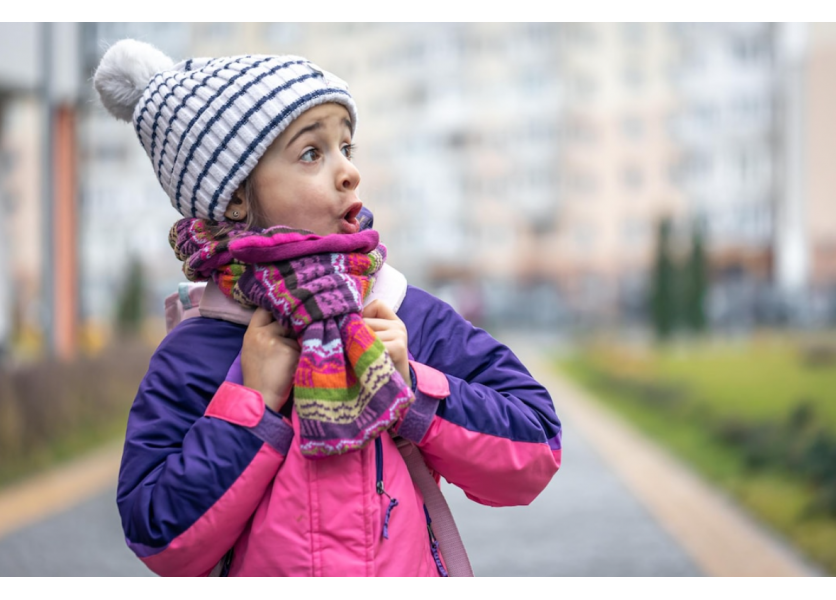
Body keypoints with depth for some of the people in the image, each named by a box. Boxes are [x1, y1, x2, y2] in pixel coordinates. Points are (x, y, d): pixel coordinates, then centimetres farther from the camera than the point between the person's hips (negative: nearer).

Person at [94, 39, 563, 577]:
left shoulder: (414, 319, -5)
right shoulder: (190, 360, -10)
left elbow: (535, 459, -6)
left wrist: (412, 388, -17)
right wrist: (254, 401, -19)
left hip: (412, 571, 2)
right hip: (265, 573, -2)